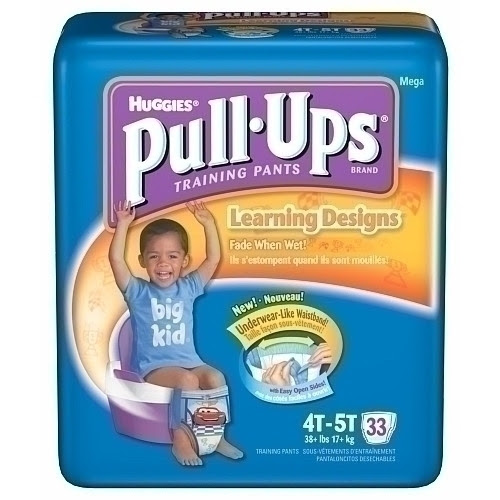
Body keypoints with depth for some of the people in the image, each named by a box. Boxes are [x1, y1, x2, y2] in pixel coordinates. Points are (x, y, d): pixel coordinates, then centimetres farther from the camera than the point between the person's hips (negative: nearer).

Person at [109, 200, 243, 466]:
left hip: (189, 361, 4)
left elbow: (214, 258, 6)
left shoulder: (188, 287, 9)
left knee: (215, 378, -25)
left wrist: (208, 223, -2)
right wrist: (123, 225, -19)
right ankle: (181, 441, -19)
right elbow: (116, 259, -14)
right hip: (153, 367, -4)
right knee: (187, 380, -32)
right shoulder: (138, 292, -1)